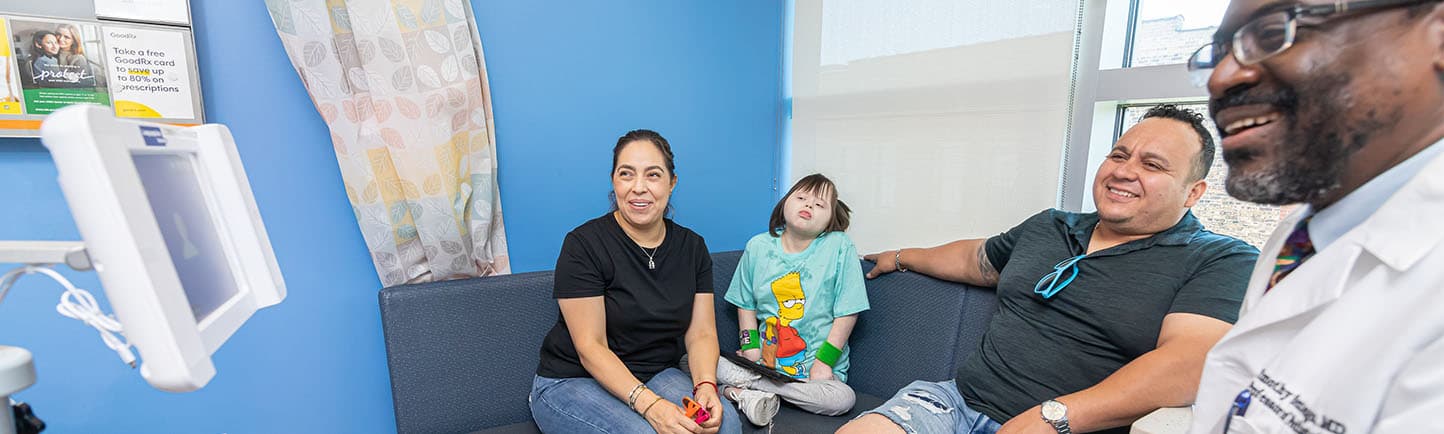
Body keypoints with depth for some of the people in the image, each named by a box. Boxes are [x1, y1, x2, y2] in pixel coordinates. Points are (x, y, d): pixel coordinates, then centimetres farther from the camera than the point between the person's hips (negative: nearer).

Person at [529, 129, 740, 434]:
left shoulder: (692, 247, 2)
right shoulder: (583, 244, -13)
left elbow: (701, 334, 0)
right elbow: (590, 347, -17)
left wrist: (706, 386, -20)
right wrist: (649, 404, -30)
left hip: (656, 375, 4)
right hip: (573, 381, -3)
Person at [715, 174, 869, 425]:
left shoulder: (840, 247, -9)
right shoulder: (758, 246, 1)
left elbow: (847, 312, -8)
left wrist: (824, 362, -10)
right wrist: (751, 347, -1)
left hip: (815, 371, -1)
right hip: (765, 361, 1)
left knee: (843, 398, -32)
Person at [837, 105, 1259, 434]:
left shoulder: (1223, 261, -1)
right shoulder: (1048, 226, 16)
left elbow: (1192, 361, -16)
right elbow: (976, 259, 32)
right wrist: (902, 257, 41)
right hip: (960, 400, 5)